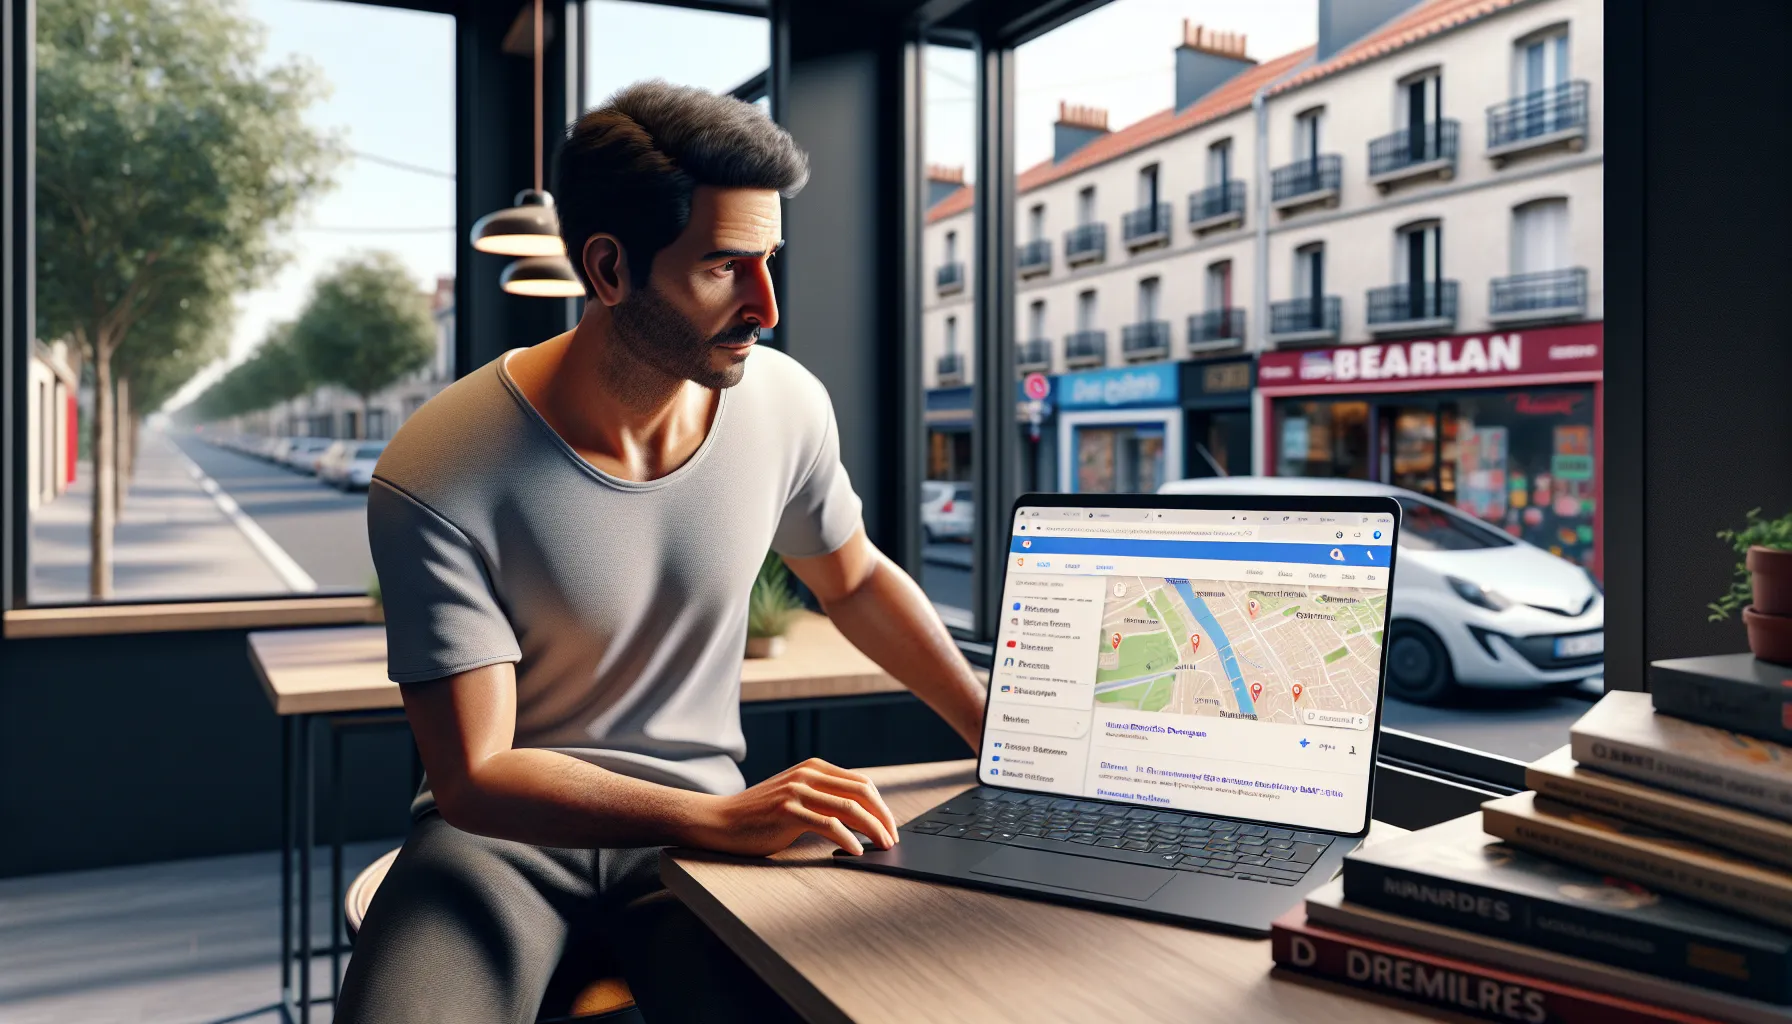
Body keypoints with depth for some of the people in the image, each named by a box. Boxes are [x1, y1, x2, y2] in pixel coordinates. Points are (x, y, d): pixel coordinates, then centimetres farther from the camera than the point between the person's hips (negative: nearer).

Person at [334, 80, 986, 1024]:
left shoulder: (785, 404, -9)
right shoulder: (436, 480, -20)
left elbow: (857, 581, 10)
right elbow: (476, 776, -19)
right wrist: (723, 819, -31)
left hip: (698, 820, 3)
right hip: (502, 830, -2)